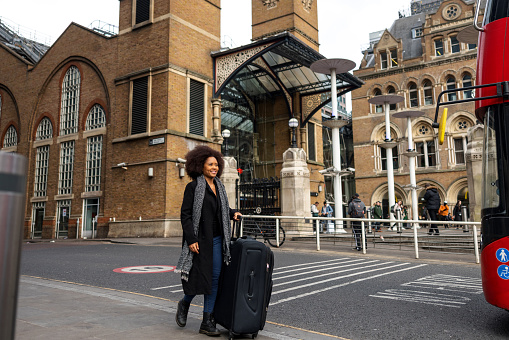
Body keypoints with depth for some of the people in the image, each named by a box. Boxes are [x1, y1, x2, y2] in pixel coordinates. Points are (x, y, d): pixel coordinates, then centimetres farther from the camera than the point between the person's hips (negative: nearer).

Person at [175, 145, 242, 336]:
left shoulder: (219, 186, 12)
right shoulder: (193, 187, -7)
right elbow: (185, 214, -11)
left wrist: (232, 213, 6)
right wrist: (191, 239, -18)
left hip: (217, 240, 6)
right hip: (200, 240, -6)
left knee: (214, 278, 5)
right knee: (199, 277, -3)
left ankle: (207, 322, 14)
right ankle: (184, 304, 30)